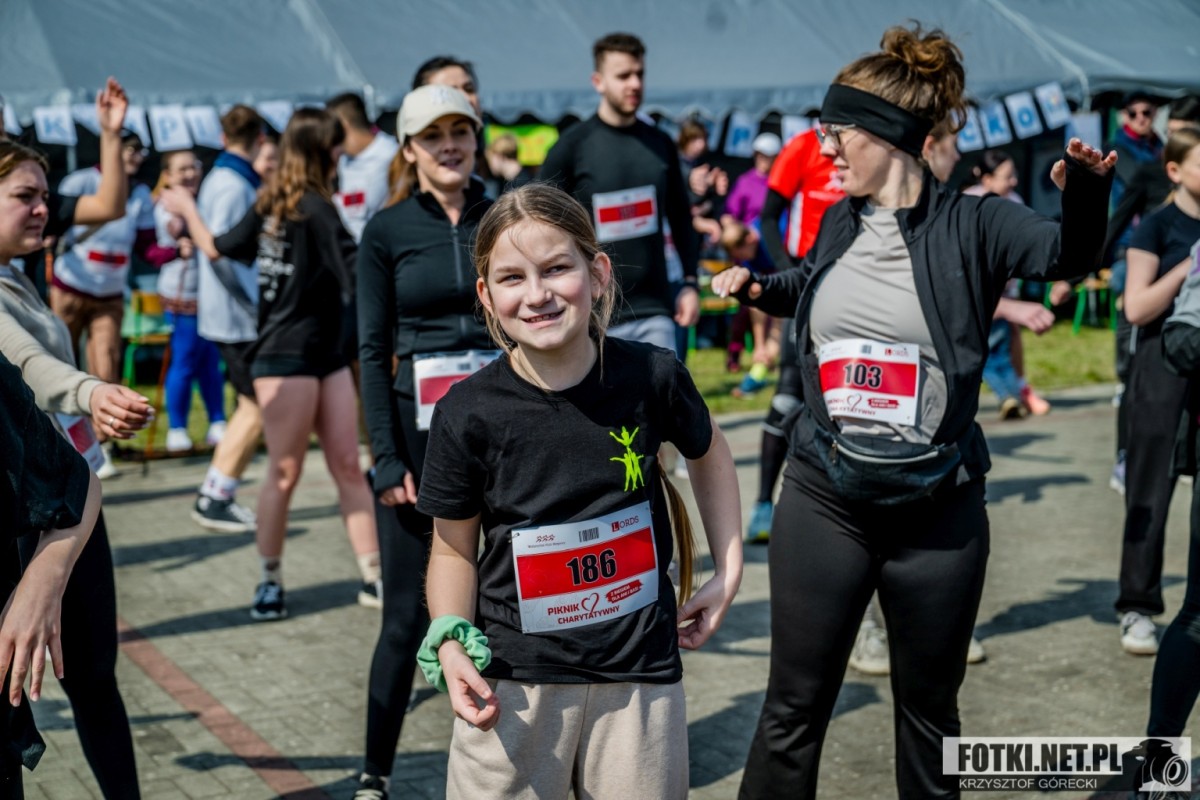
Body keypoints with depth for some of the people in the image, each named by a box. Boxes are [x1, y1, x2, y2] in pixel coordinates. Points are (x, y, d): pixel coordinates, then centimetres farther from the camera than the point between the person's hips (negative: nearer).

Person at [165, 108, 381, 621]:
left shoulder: (270, 204, 8)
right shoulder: (315, 209, -16)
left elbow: (218, 248, 17)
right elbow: (358, 278, -21)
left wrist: (186, 208, 32)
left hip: (327, 356, 9)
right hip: (288, 359, -9)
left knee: (347, 466, 6)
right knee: (285, 473, 0)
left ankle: (373, 577, 9)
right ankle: (270, 582, 11)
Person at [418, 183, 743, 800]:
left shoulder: (652, 377, -7)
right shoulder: (469, 413, -11)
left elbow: (708, 453, 14)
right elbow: (455, 548, 1)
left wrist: (729, 571, 9)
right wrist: (450, 642, -14)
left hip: (639, 676, 1)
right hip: (512, 683, -1)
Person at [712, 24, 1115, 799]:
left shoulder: (971, 224, -9)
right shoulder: (840, 222, 5)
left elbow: (1069, 256, -25)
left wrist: (1086, 190, -43)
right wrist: (758, 286, 9)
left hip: (939, 511, -3)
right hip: (823, 501, 3)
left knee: (930, 712, 15)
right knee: (794, 710, 8)